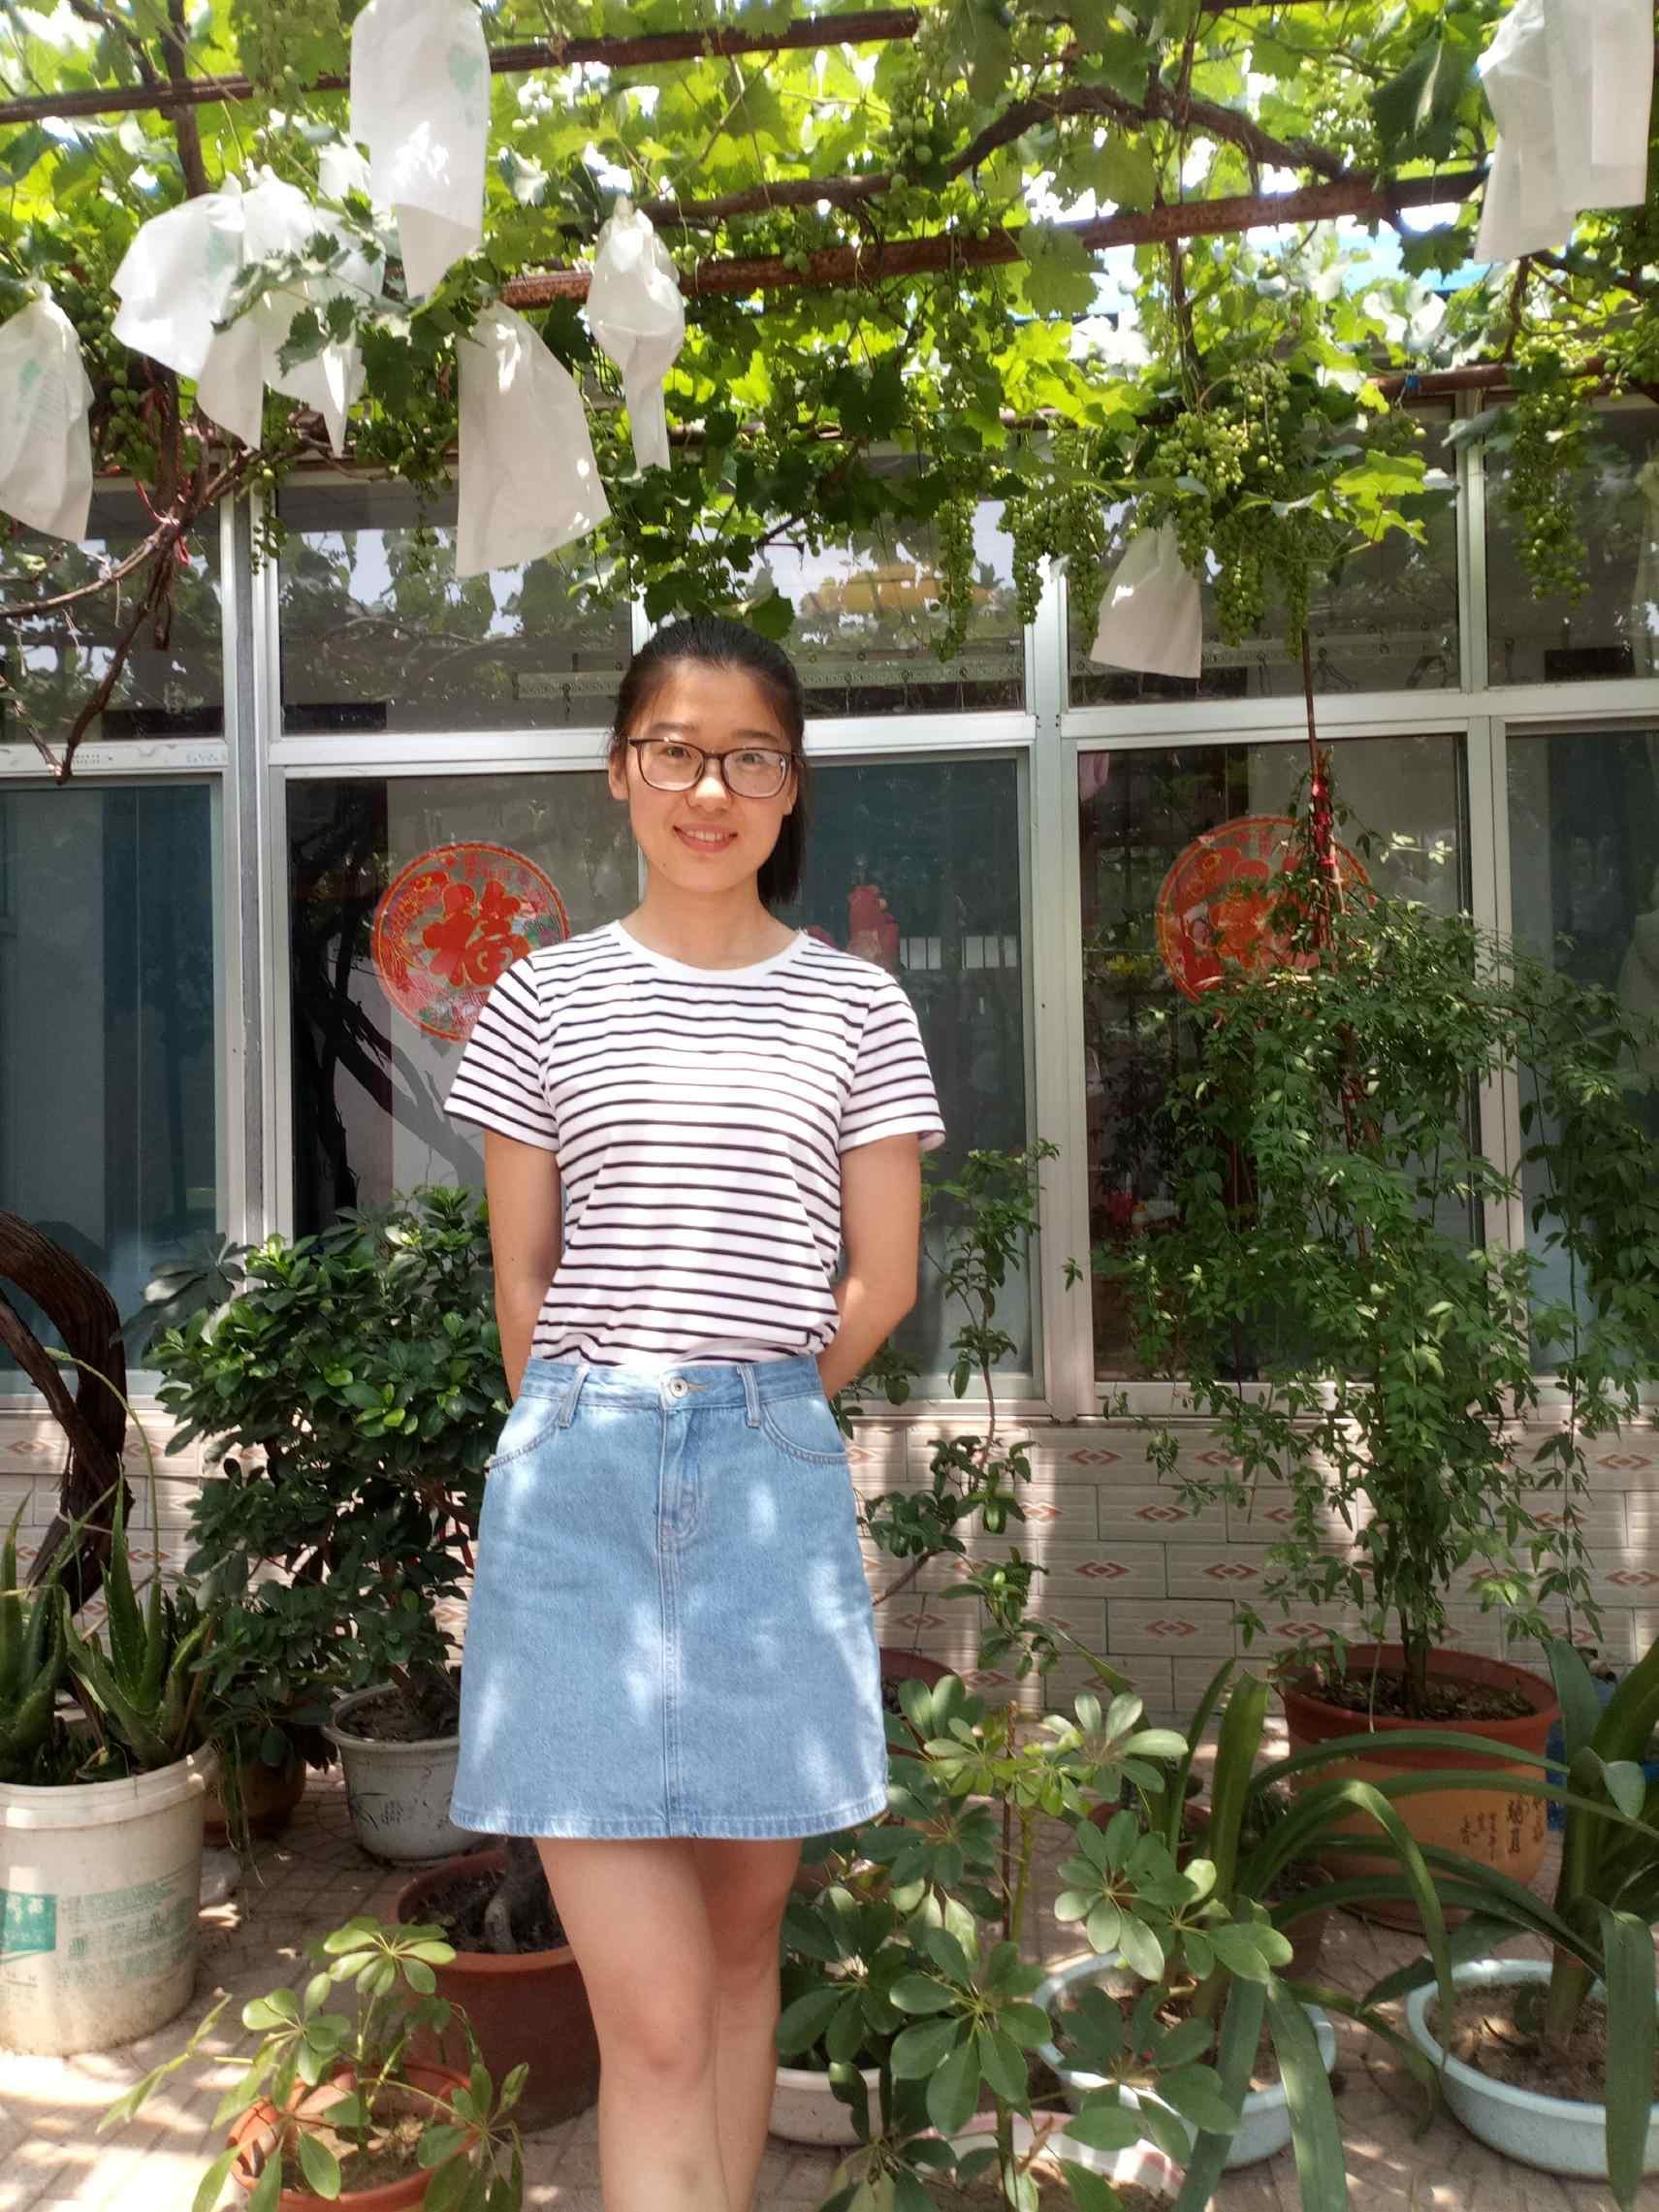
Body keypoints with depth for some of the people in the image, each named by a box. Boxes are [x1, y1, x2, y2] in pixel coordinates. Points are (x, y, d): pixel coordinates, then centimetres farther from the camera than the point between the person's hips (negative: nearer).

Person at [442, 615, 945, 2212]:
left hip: (776, 1480, 1)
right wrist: (602, 1432, 9)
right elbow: (522, 1276, 7)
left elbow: (881, 1280, 6)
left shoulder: (855, 1007, 5)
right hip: (579, 1483, -1)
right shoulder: (544, 999, 5)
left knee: (743, 1937, 14)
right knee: (651, 2015, -2)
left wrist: (742, 1412, 8)